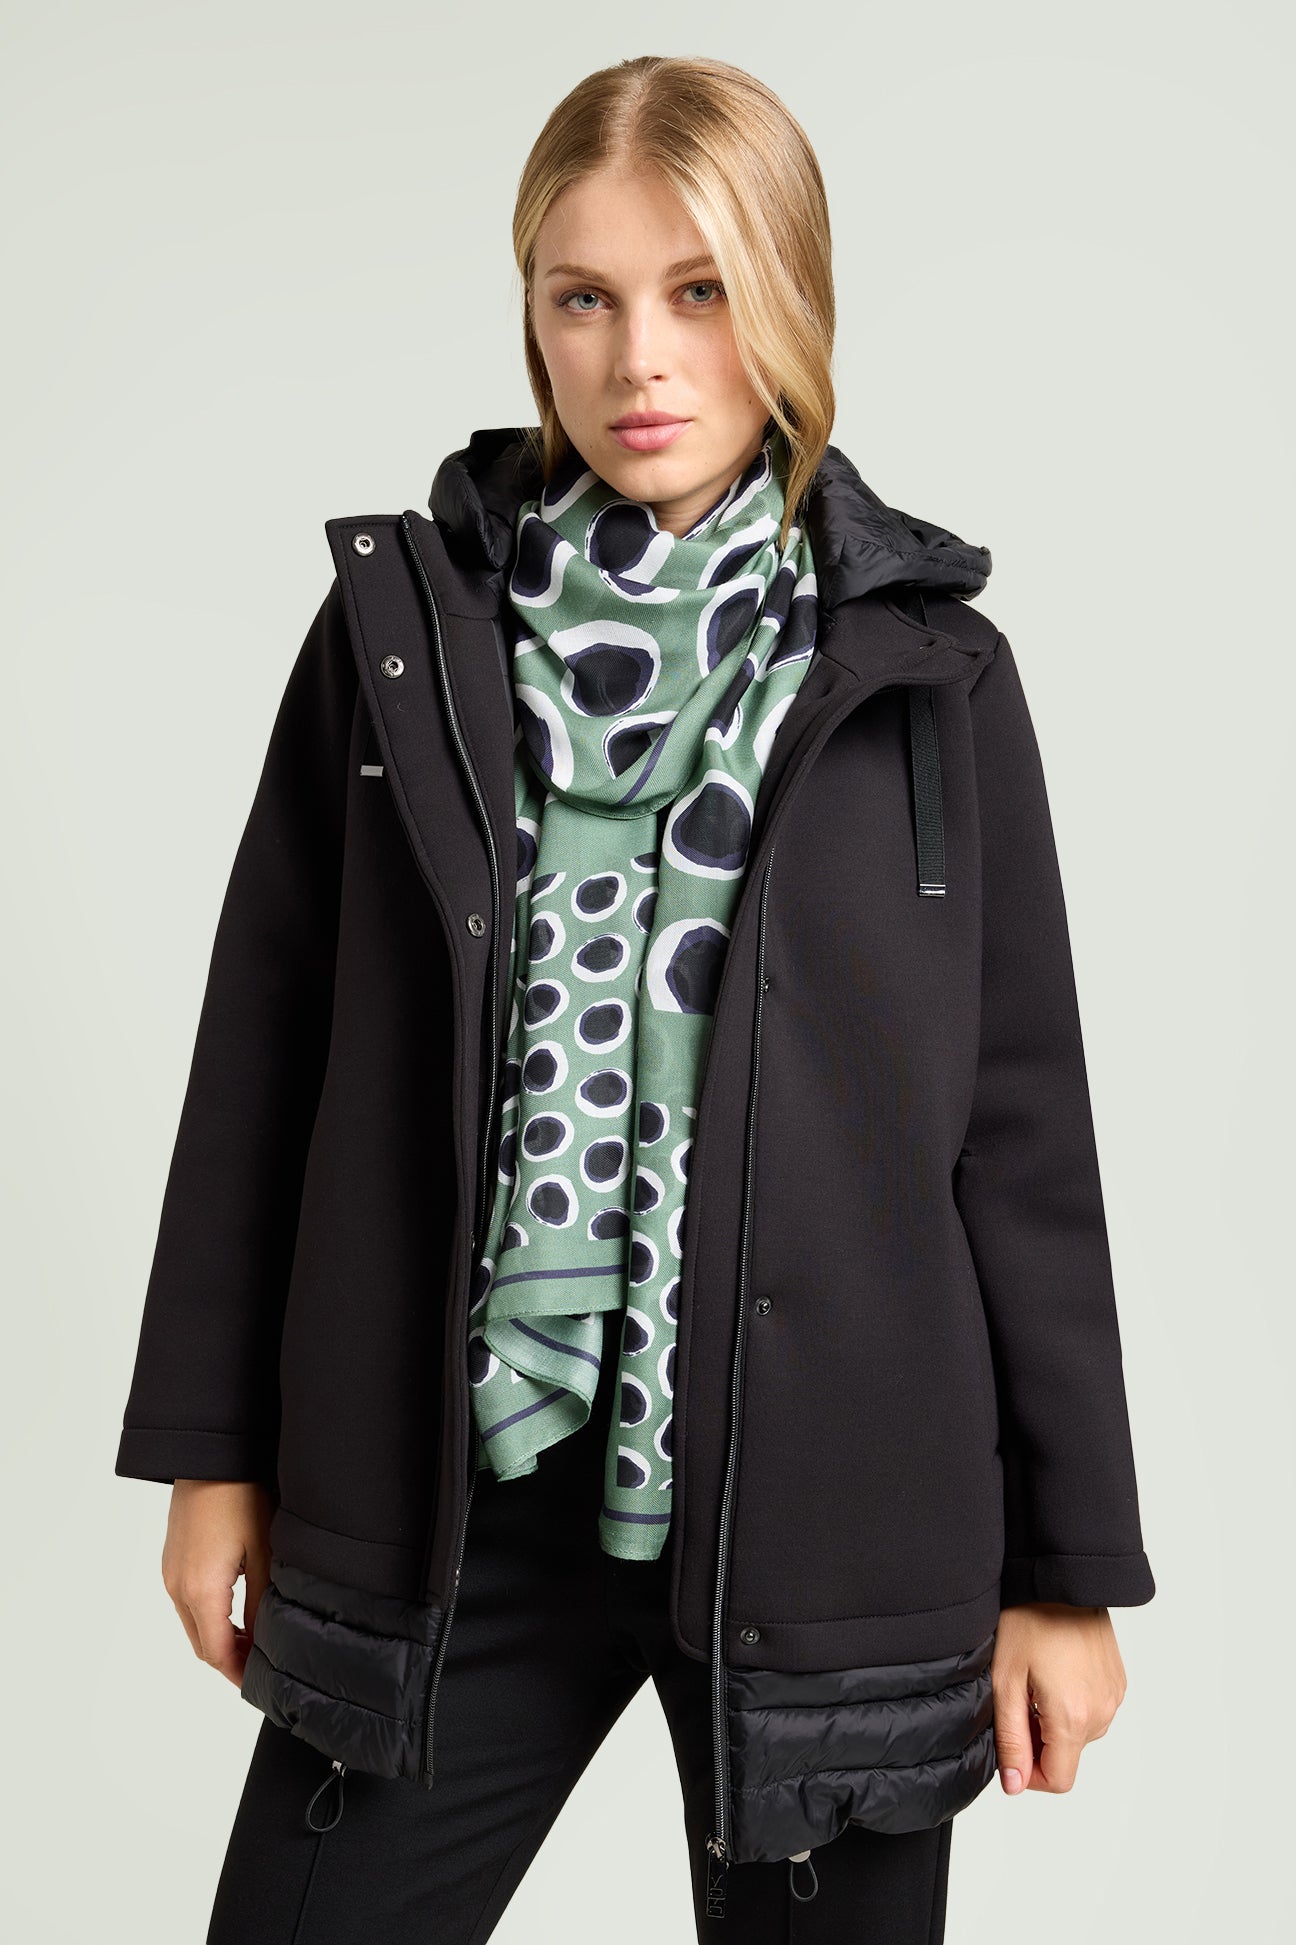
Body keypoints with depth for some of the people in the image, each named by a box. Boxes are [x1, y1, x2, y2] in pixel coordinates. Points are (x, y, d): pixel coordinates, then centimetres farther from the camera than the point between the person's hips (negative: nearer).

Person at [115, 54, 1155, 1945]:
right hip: (455, 1502, 1)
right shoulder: (404, 623, 2)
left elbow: (1022, 1133, 1)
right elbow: (267, 1053, 6)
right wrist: (213, 1448, 7)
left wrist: (1069, 1567, 2)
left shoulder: (923, 670, -1)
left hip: (822, 1509, 0)